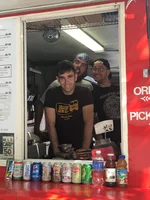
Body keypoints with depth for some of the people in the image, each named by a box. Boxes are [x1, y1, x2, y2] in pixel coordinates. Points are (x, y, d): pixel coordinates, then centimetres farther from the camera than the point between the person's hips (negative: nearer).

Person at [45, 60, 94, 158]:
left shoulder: (84, 93, -8)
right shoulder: (51, 94, -6)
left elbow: (88, 123, -14)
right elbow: (51, 125, -9)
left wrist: (84, 150, -21)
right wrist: (56, 151, -16)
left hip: (80, 146, -1)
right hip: (59, 146, 1)